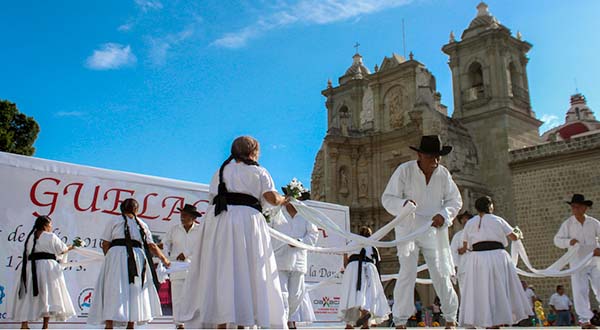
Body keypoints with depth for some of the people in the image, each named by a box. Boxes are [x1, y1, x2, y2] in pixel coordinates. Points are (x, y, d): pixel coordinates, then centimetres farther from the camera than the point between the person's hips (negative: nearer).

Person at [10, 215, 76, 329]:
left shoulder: (29, 237, 11)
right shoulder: (51, 236, -2)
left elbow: (27, 254, 13)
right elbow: (62, 250, 7)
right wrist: (70, 247, 27)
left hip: (31, 267, 5)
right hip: (47, 267, -5)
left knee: (28, 296, 9)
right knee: (48, 295, 1)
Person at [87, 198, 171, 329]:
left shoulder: (114, 221, 8)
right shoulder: (142, 224, 15)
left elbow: (105, 244, 3)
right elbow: (152, 246, 13)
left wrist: (109, 257, 18)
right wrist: (164, 259, 24)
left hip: (116, 256, -2)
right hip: (138, 258, 2)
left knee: (113, 291, -5)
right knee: (134, 293, 9)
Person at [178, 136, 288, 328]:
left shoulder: (221, 171, 22)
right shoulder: (258, 171, 10)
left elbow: (213, 196, 14)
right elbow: (271, 198, -1)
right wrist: (282, 200, 18)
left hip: (218, 220, 3)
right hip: (247, 219, -3)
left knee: (220, 272, 0)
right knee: (246, 271, -1)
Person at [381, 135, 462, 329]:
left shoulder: (443, 173, -2)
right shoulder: (404, 170, -11)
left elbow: (455, 200, 6)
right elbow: (387, 198, -10)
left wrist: (444, 214, -14)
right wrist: (403, 204, -31)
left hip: (434, 230, 3)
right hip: (408, 229, -3)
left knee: (441, 273, 7)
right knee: (407, 273, -7)